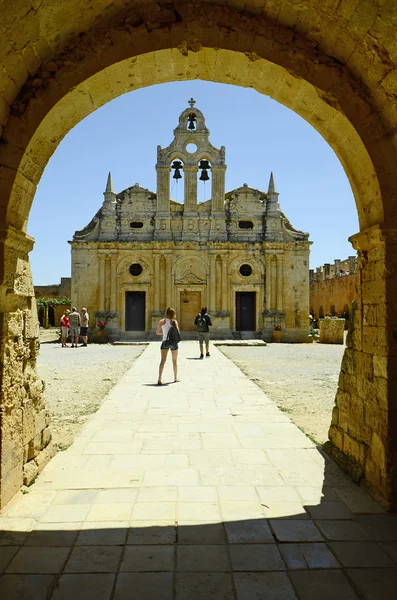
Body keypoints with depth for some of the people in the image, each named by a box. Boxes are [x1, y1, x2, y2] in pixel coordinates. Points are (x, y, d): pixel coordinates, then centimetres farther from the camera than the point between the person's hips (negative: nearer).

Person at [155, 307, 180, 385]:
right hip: (173, 342, -1)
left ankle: (159, 378, -22)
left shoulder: (161, 321, 2)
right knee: (174, 361, 16)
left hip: (164, 341, 1)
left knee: (163, 360, -6)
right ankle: (175, 378, 29)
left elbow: (157, 332, 4)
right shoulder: (174, 321, -5)